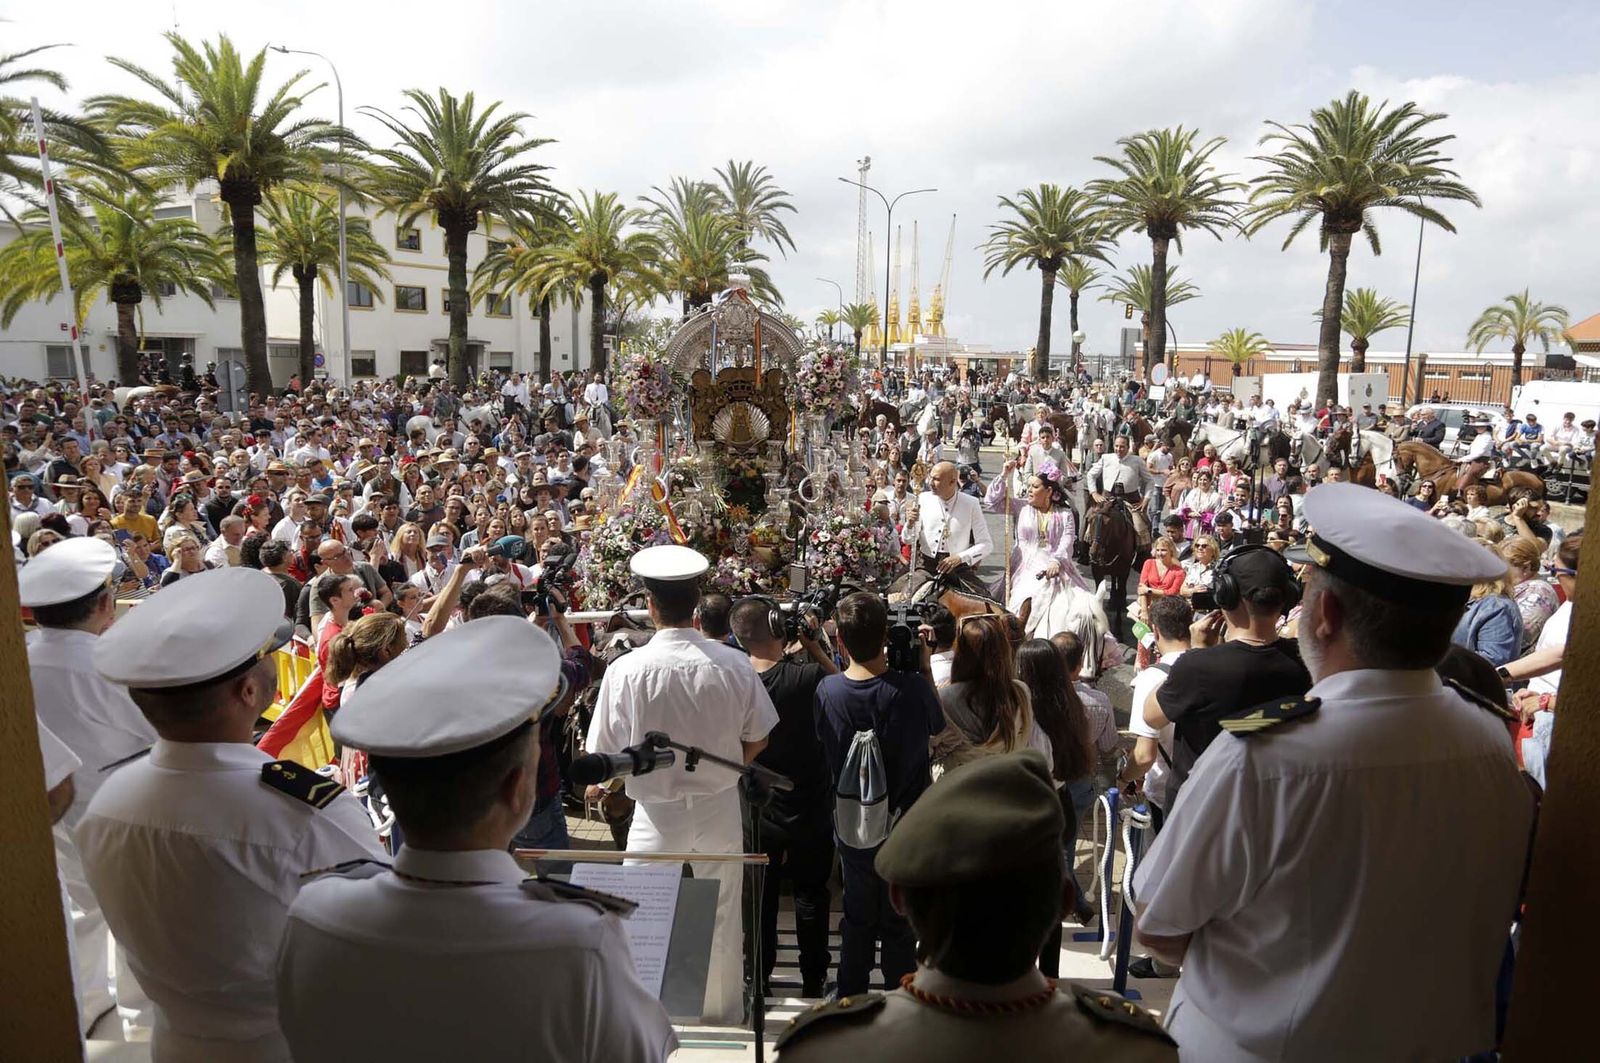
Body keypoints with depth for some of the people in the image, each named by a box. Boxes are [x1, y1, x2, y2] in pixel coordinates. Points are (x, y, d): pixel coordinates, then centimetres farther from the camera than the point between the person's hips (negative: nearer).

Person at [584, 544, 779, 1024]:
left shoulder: (627, 670, -18)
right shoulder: (733, 664, -12)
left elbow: (605, 756, -11)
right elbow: (758, 739, 0)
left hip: (658, 815, -2)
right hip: (720, 810, 3)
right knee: (721, 922, 19)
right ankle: (722, 1013, 36)